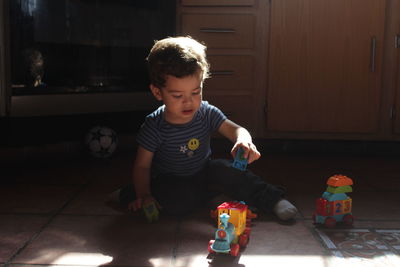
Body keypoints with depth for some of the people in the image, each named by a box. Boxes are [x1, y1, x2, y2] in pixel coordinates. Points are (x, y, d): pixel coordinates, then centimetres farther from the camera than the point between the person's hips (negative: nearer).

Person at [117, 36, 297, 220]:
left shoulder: (207, 113, -13)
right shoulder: (153, 127, -20)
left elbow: (236, 129, -14)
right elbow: (142, 166, -14)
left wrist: (244, 141, -38)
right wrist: (144, 196, -28)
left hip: (204, 176, 4)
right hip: (170, 183, -3)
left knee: (224, 170, -24)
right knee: (175, 201, -35)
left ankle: (272, 199, -11)